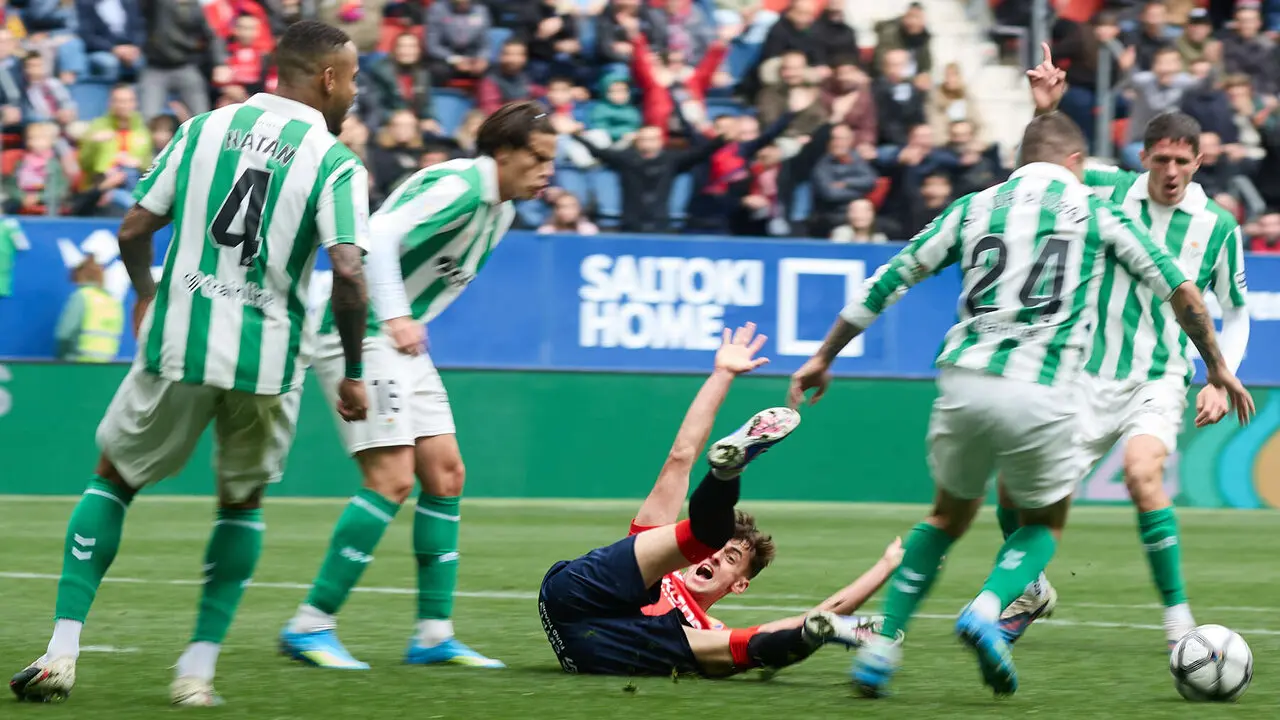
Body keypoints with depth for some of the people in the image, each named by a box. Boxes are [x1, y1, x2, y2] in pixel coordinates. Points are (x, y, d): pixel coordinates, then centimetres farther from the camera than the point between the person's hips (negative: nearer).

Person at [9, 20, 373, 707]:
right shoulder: (337, 165, -4)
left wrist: (147, 296, 26)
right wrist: (353, 374, -5)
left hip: (179, 343, 1)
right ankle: (198, 667, 15)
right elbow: (348, 272, -16)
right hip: (266, 359, -1)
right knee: (242, 503, 22)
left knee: (112, 478, 18)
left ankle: (62, 652, 6)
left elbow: (134, 229, 6)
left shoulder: (206, 128, 5)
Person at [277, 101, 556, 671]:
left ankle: (434, 634, 10)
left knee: (445, 474, 6)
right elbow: (378, 236, -31)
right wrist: (396, 317, -39)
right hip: (359, 332, -10)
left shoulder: (500, 212, 12)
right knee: (392, 478, -16)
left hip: (401, 343, 10)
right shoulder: (457, 187, -19)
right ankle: (310, 627, -12)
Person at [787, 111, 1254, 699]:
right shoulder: (1096, 212, 10)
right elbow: (1180, 291, 12)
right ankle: (988, 611, -9)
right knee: (1044, 523, 21)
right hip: (1041, 396, -2)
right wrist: (1217, 366, 26)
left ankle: (881, 649, 13)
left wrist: (824, 357, 24)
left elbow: (889, 280, 16)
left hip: (964, 382, 2)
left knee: (949, 515, 25)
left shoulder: (974, 208, 16)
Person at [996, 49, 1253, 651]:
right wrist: (1043, 113, -8)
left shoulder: (1217, 227, -3)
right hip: (1088, 375, 3)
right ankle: (1031, 591, 29)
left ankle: (1178, 619, -23)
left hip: (1160, 380, -3)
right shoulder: (1110, 192, -1)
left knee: (1142, 471, -31)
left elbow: (1235, 310, 8)